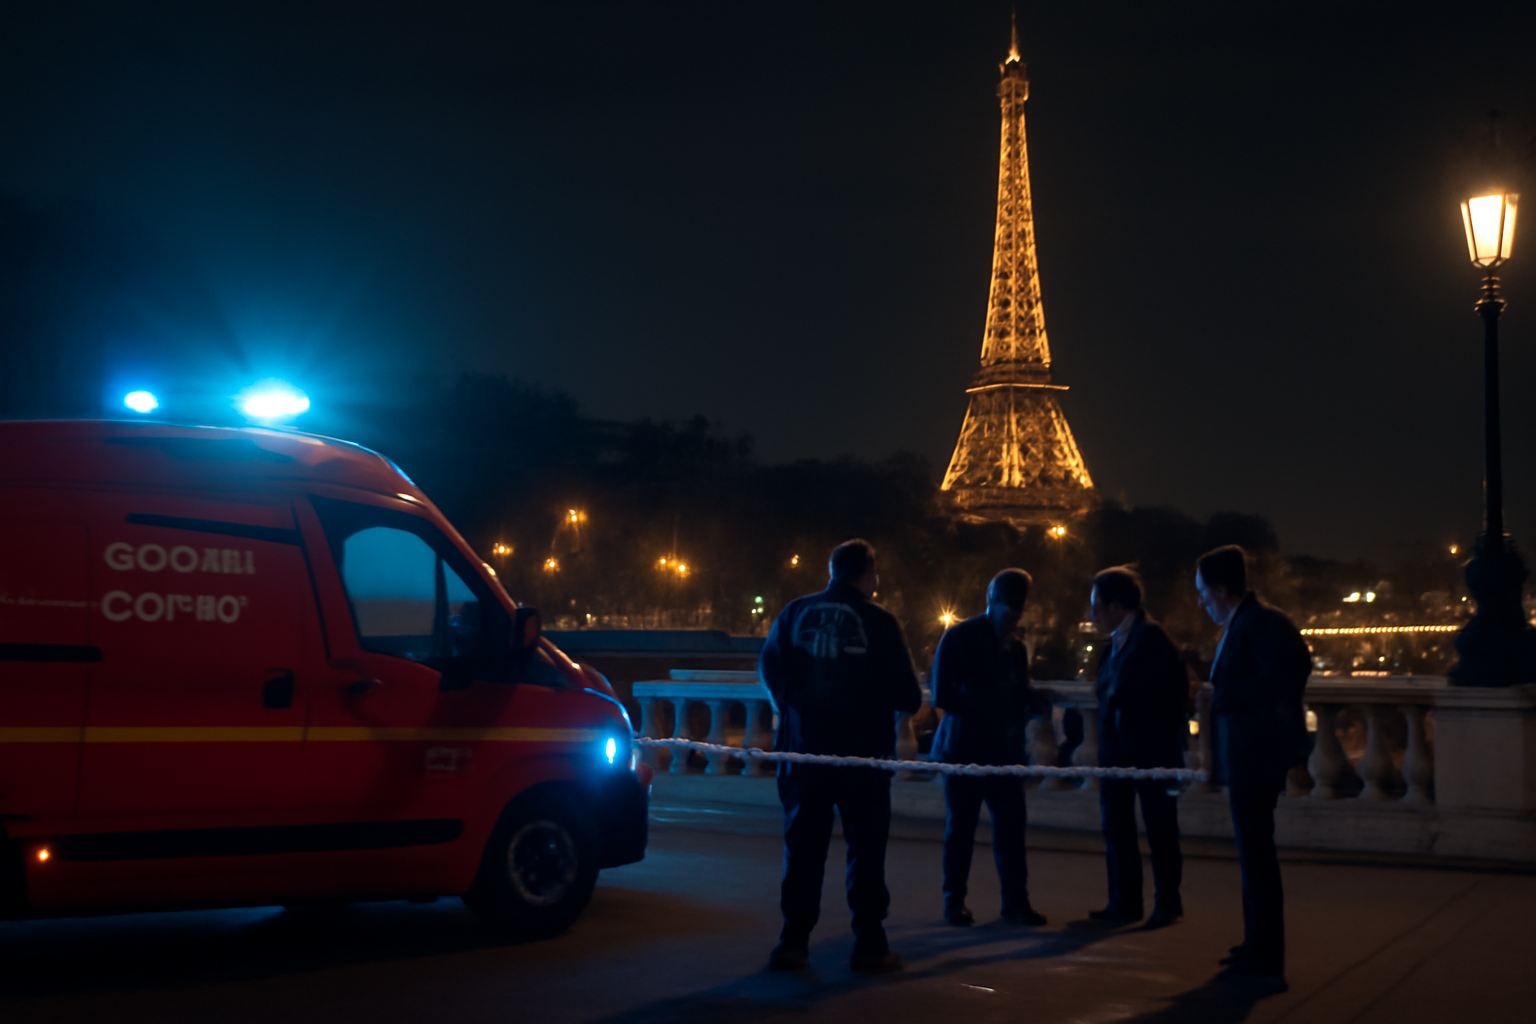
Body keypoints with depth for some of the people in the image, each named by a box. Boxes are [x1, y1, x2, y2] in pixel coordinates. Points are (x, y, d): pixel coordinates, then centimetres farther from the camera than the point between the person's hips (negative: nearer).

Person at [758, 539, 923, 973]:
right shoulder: (879, 622, -9)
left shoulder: (795, 613, 1)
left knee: (803, 844, 9)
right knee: (866, 846, 5)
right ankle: (868, 944, 6)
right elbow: (907, 695, -8)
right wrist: (909, 702, 15)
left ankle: (793, 941, 9)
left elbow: (768, 667, 9)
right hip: (862, 751, -3)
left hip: (804, 747, 3)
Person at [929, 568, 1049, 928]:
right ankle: (954, 902, 13)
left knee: (1011, 827, 0)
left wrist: (1033, 699, -6)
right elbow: (943, 696, -11)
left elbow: (1016, 696, 15)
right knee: (960, 828, 3)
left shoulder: (1015, 646, 12)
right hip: (964, 749, -4)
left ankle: (1016, 902, 7)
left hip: (1005, 751, 4)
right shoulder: (959, 638, -5)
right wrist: (985, 703, -17)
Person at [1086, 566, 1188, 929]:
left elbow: (1175, 687, -16)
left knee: (1160, 828, 1)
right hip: (1117, 749, 9)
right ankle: (1124, 902, 17)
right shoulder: (1115, 643, 12)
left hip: (1151, 749, -8)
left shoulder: (1151, 637, -11)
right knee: (1116, 828, 10)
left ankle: (1167, 903, 10)